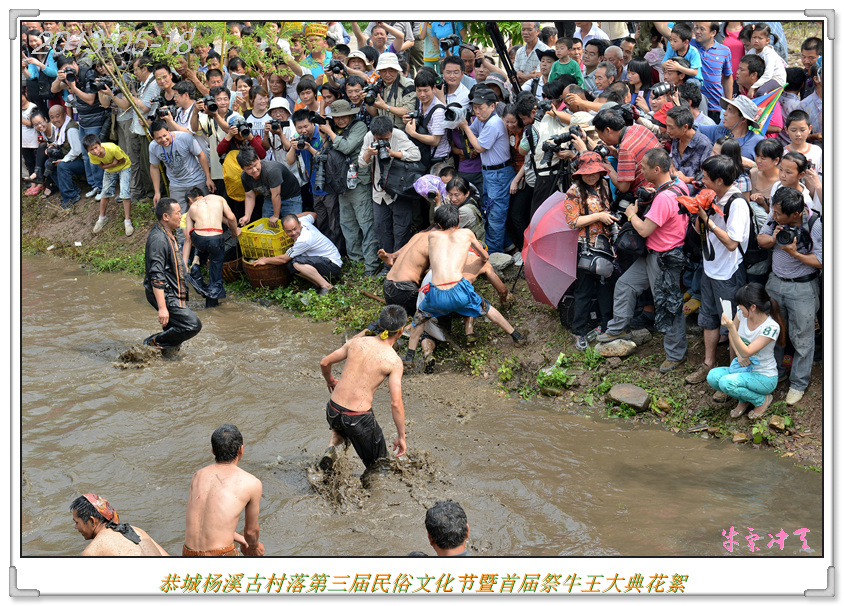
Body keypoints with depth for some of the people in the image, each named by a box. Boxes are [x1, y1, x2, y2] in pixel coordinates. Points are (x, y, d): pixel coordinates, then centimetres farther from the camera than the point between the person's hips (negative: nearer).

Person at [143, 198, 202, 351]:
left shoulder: (167, 235, 12)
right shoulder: (158, 239, -21)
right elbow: (156, 277, -26)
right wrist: (162, 308, -29)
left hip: (173, 294, 11)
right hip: (164, 295, -11)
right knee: (193, 325, -16)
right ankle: (154, 342, -5)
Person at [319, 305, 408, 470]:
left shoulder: (357, 343, 2)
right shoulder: (394, 361, -9)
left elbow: (324, 363, 12)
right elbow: (396, 403, -13)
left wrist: (330, 380, 33)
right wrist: (401, 436, -3)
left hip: (333, 411, 4)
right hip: (358, 418, -4)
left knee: (341, 426, 38)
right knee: (378, 465, 17)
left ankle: (332, 446, 13)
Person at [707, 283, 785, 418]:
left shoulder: (771, 327, -26)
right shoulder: (742, 314, -7)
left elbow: (746, 352, -30)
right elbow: (732, 336, 13)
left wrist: (731, 328, -41)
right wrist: (739, 354, -5)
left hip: (765, 377, -7)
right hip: (744, 369, 7)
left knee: (726, 383, -31)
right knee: (713, 376, -20)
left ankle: (762, 400, -4)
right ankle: (744, 399, 7)